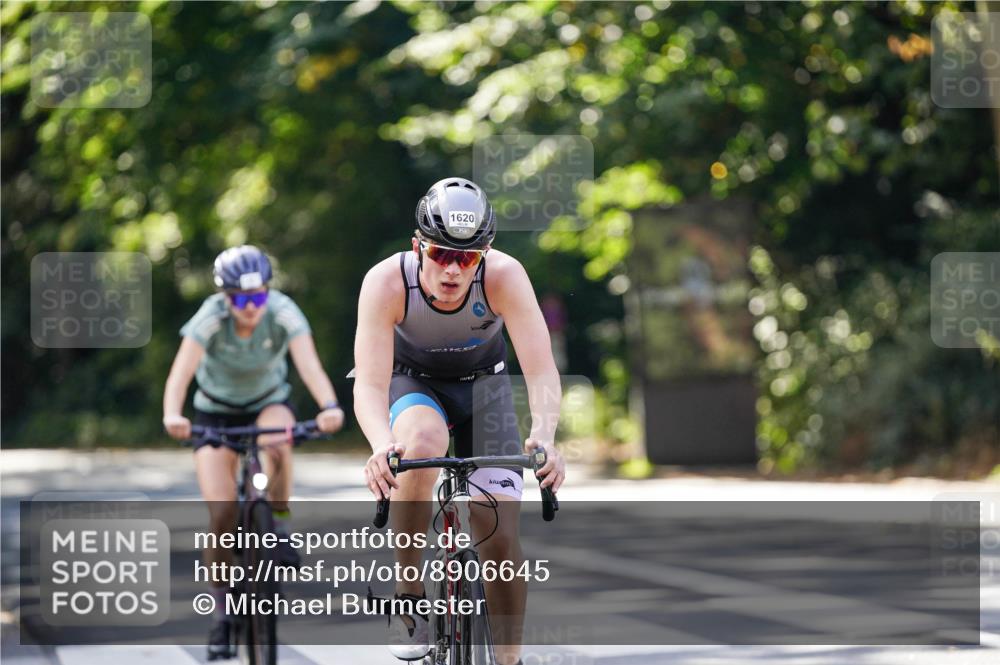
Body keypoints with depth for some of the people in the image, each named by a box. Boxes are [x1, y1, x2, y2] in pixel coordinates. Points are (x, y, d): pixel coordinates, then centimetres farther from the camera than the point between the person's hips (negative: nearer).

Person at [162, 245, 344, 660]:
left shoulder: (283, 313, -26)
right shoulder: (211, 318, -28)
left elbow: (310, 365, -39)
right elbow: (180, 374, -40)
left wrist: (330, 406, -59)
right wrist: (172, 415, -60)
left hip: (269, 402, 0)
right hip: (216, 412, 0)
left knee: (276, 444, -37)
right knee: (222, 515, -14)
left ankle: (279, 528, -14)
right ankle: (222, 611, 4)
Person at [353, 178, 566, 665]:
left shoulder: (504, 276, -30)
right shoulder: (386, 282, -31)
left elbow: (541, 369, -34)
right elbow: (370, 384, -37)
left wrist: (544, 437, -54)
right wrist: (382, 445, -58)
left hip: (483, 384, 1)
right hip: (412, 382, -1)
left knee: (500, 534, -11)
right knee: (422, 444, -37)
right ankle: (408, 593, -19)